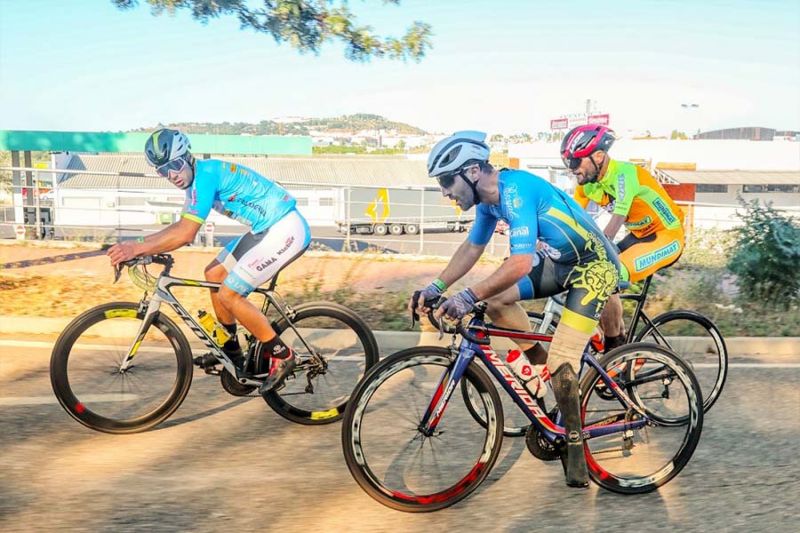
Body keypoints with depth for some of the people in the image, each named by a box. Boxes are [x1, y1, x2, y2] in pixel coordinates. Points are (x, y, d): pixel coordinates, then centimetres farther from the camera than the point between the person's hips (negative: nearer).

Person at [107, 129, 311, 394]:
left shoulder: (205, 173, -18)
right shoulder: (198, 178, 13)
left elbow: (186, 234, -25)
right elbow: (181, 225, 19)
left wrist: (137, 248, -23)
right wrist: (139, 243, 9)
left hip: (286, 231, -10)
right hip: (268, 229, 10)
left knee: (229, 294, -10)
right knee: (214, 274, 14)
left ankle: (281, 356, 1)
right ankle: (231, 349, 26)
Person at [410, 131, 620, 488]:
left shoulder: (516, 191, -28)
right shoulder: (490, 198, 0)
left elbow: (520, 264, -38)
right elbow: (472, 248, 9)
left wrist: (469, 297, -39)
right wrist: (436, 288, 1)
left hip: (594, 265, -9)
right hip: (560, 261, 9)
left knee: (560, 361, -16)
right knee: (496, 300, 0)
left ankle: (574, 445, 2)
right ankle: (551, 374, 13)